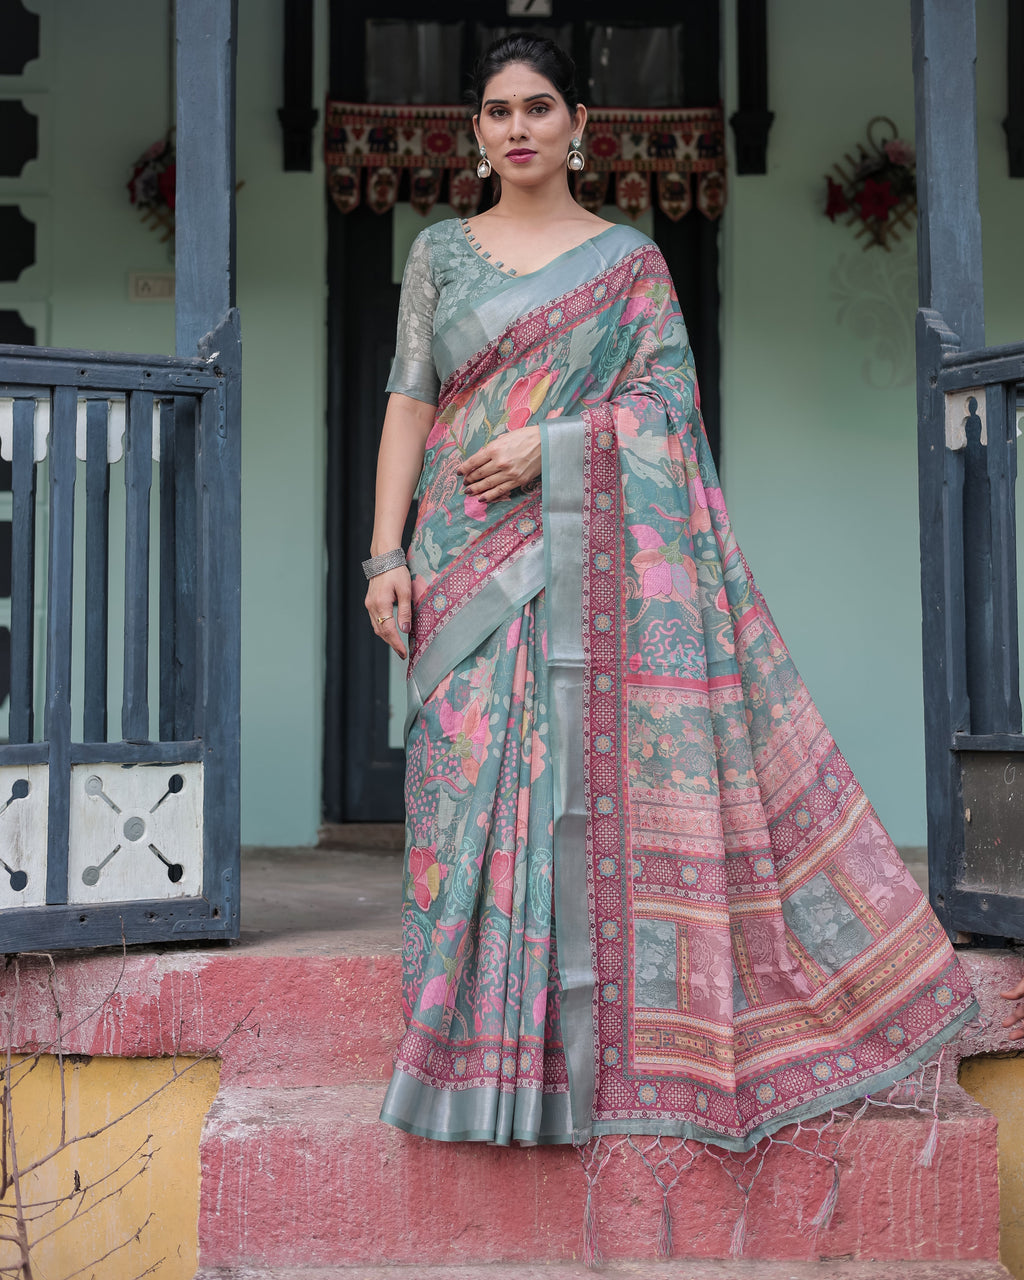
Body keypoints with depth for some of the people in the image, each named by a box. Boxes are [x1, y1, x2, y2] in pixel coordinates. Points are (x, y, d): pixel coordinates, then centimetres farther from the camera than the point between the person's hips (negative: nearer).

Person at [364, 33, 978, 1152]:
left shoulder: (630, 259, 10)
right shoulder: (441, 252, 14)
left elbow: (670, 397, 1)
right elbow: (409, 402, 7)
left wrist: (550, 444, -14)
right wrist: (387, 553, -3)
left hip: (595, 557, -1)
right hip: (469, 562, 1)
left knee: (601, 771, -5)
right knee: (475, 779, -3)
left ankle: (604, 1037, 5)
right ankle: (488, 1046, 6)